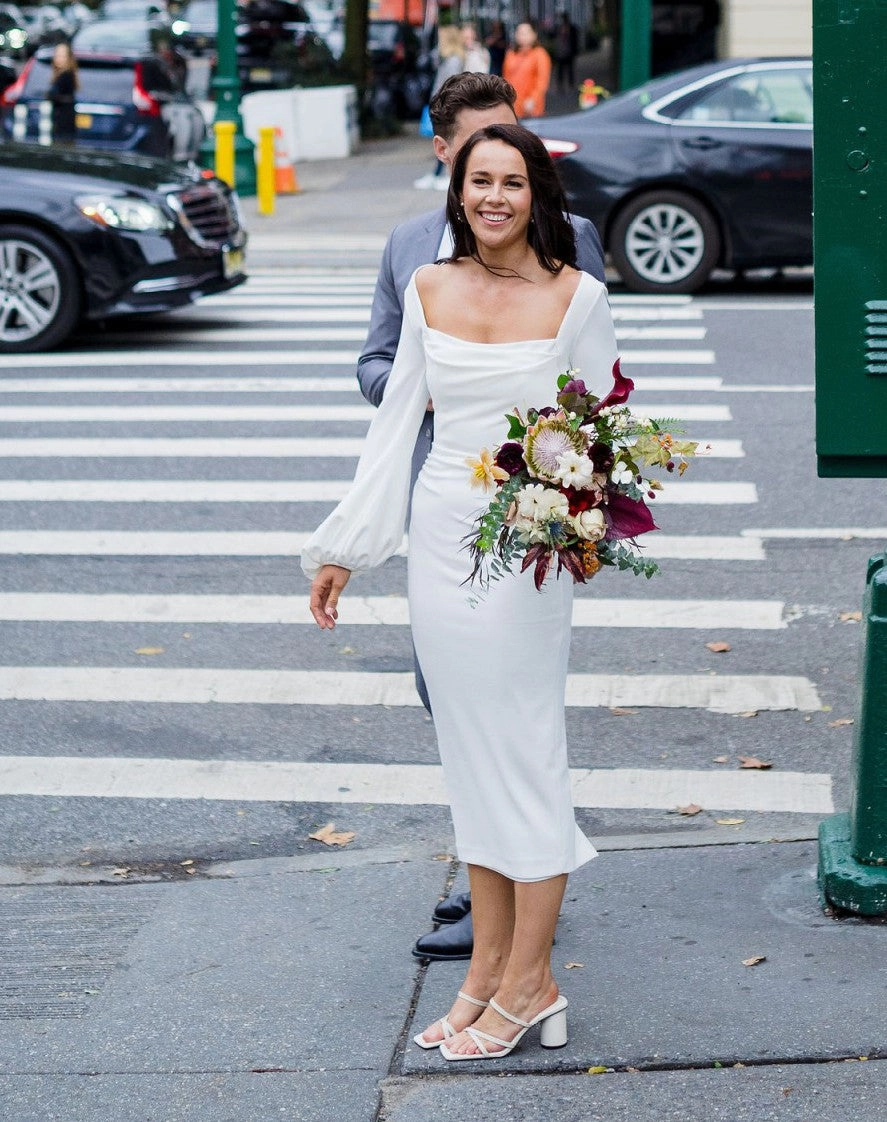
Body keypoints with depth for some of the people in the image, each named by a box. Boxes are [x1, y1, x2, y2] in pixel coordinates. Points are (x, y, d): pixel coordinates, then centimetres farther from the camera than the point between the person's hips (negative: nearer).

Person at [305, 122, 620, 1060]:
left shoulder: (575, 295, -5)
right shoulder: (429, 289, 6)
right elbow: (395, 420, 12)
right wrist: (343, 548, 12)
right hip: (440, 531, 5)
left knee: (522, 746, -1)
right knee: (468, 753, 9)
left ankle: (529, 984, 9)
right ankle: (487, 970, 18)